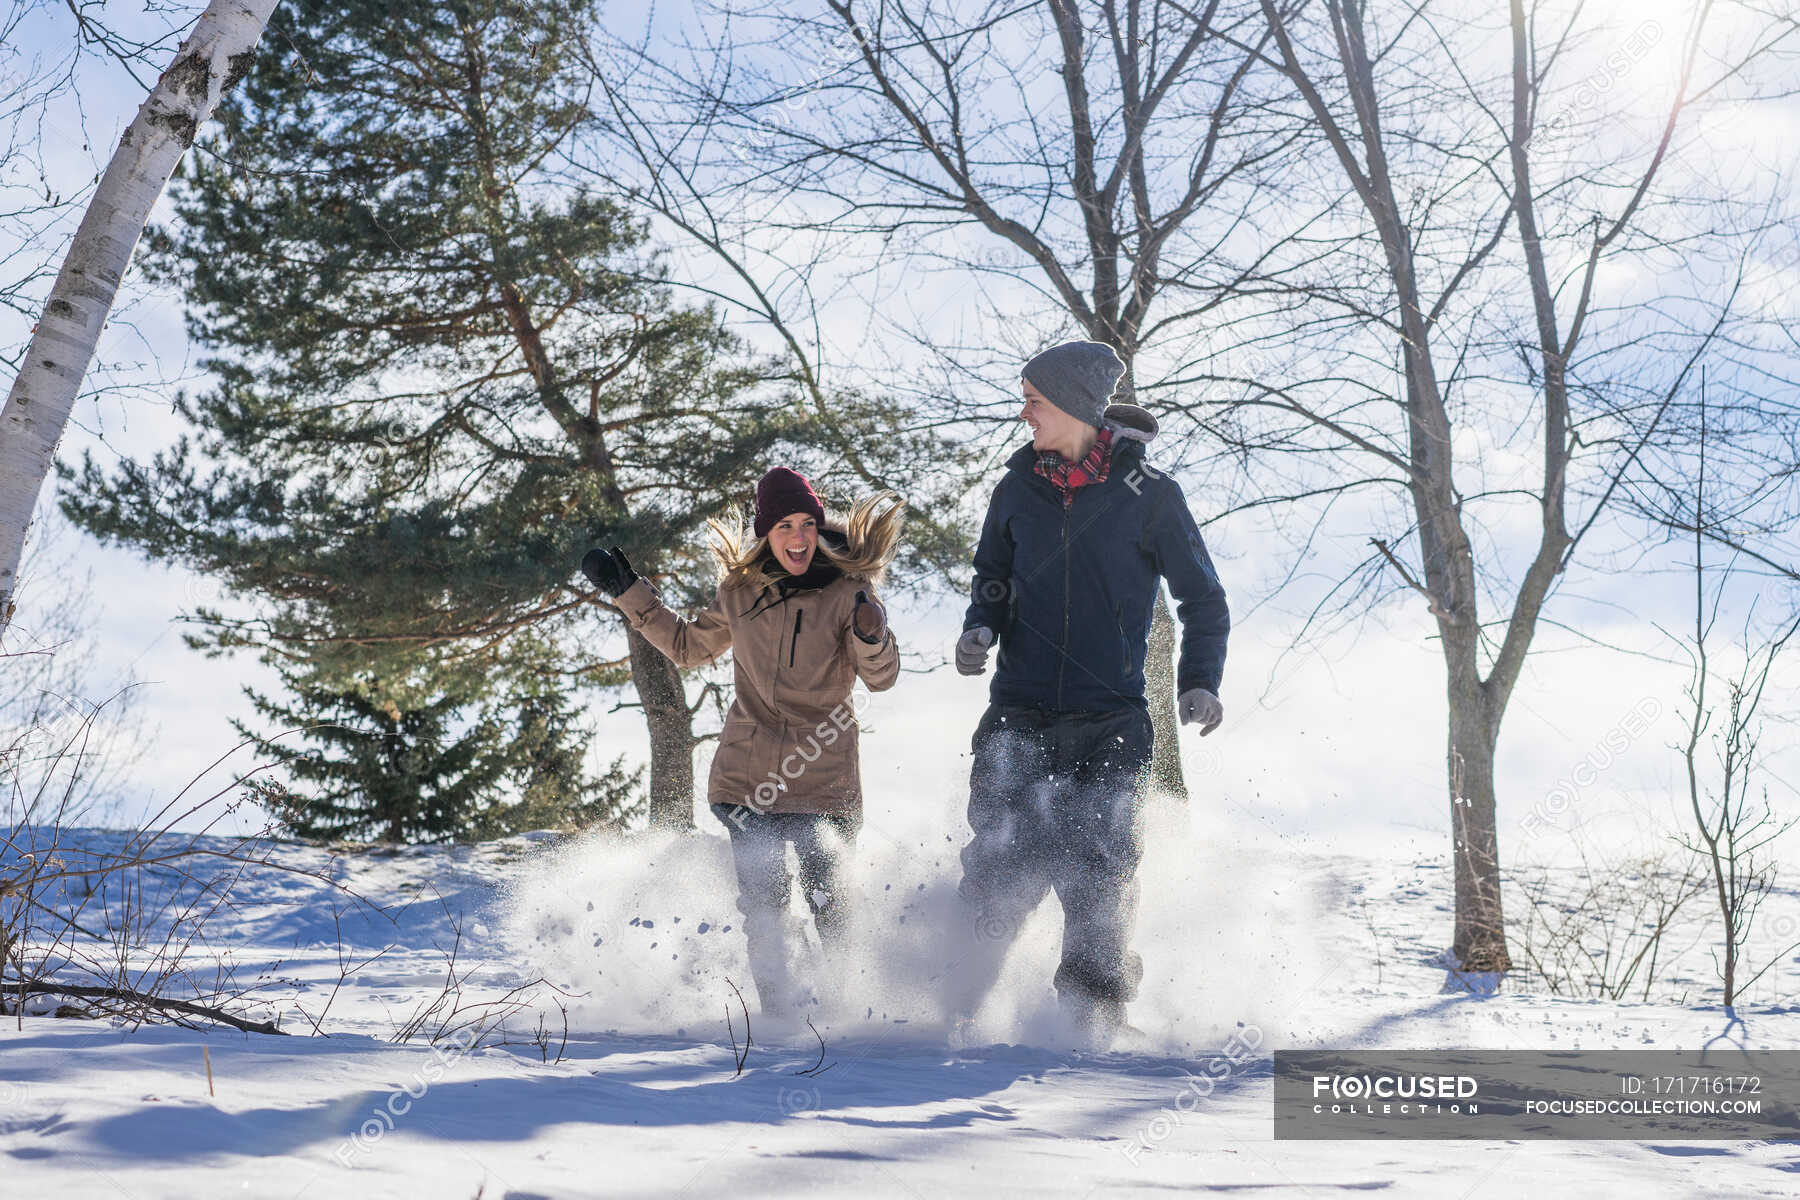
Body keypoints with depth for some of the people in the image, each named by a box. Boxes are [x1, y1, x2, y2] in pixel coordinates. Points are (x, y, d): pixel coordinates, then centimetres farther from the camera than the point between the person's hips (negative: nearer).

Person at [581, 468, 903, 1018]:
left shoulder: (847, 589, -3)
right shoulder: (741, 589, 7)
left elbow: (880, 678, -10)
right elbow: (687, 646, 23)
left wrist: (870, 635, -31)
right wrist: (627, 590, 19)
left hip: (825, 781, -2)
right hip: (750, 776, 2)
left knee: (828, 901, -5)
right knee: (762, 901, -6)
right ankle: (784, 1006, 6)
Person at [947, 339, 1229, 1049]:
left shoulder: (1148, 495, -1)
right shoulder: (1017, 490, 9)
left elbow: (1203, 600, 7)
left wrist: (1199, 683, -7)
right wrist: (981, 629, 1)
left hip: (1110, 721, -2)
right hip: (1020, 712, 2)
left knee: (1096, 873, -8)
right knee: (1003, 867, -9)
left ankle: (1092, 1017, 4)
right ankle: (953, 1007, 3)